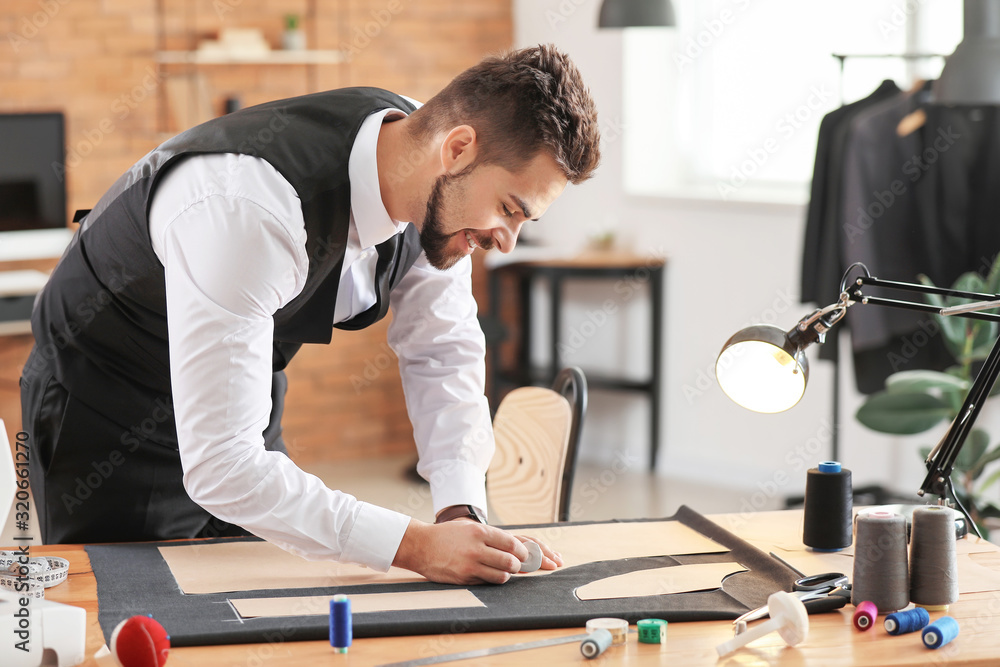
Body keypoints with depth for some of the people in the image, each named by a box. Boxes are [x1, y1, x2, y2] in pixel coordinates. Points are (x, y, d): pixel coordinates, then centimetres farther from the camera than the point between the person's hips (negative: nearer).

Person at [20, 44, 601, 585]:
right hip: (106, 420, -6)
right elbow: (218, 467, -41)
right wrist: (413, 545, -42)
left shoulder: (435, 187, -16)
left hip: (243, 399, 7)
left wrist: (462, 511, -18)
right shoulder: (251, 212, -40)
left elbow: (443, 353, -3)